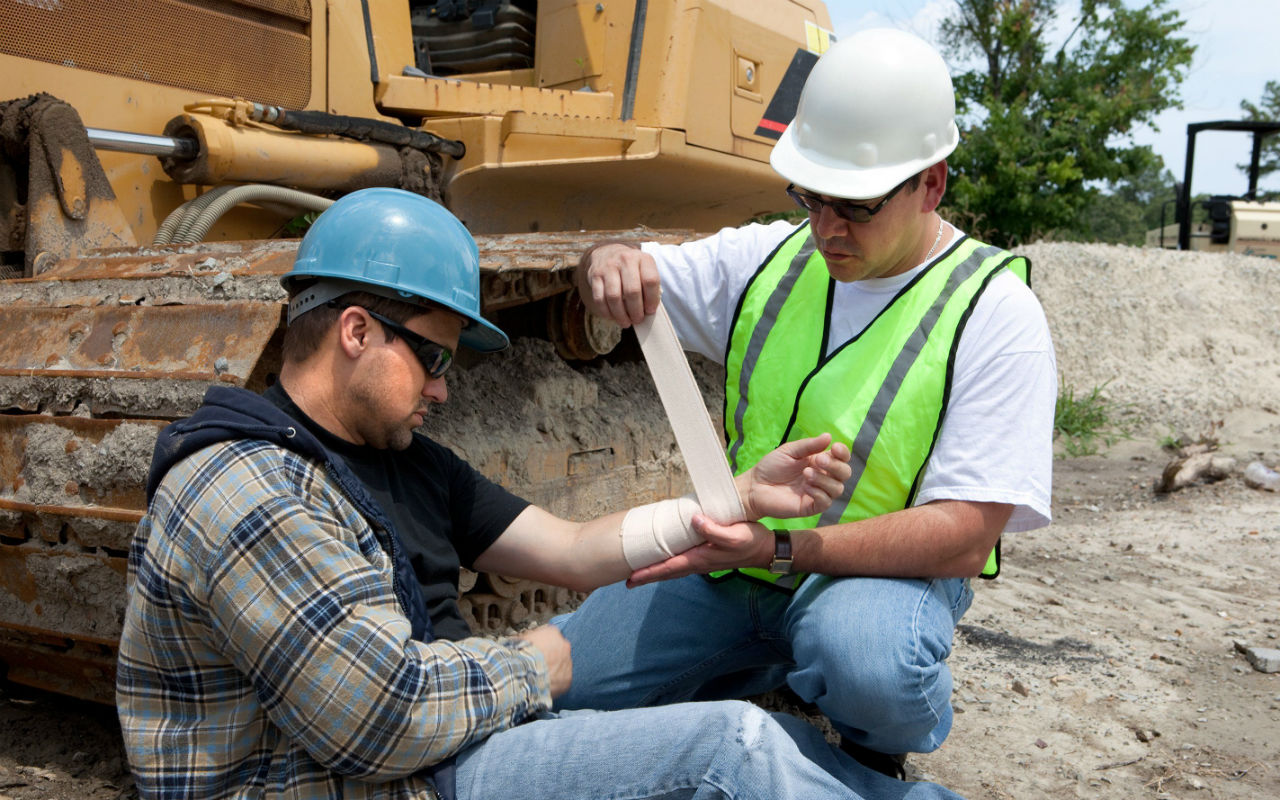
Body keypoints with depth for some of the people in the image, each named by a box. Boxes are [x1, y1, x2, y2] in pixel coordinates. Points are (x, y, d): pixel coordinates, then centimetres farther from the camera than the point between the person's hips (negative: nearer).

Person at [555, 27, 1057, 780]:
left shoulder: (995, 314, -14)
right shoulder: (771, 258, 2)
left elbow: (965, 535, -19)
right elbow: (641, 277, 12)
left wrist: (780, 549, -31)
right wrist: (610, 260, -16)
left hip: (886, 572, -4)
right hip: (736, 557, 5)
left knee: (865, 663, -40)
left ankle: (879, 757, -1)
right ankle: (770, 673, 15)